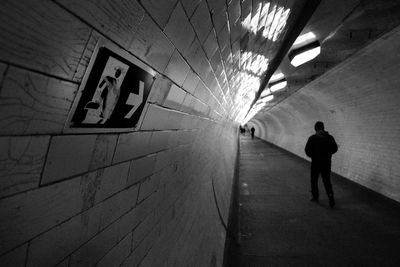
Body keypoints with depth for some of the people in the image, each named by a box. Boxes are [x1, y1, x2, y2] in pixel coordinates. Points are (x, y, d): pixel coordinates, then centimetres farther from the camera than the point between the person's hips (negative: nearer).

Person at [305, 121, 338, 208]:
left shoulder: (312, 138, -10)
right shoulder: (330, 137, 1)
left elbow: (307, 150, -12)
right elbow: (335, 148, 6)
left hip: (316, 162, -3)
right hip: (327, 162, 3)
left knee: (314, 180, 11)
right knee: (327, 180, 13)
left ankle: (315, 197, 18)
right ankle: (330, 196, -3)